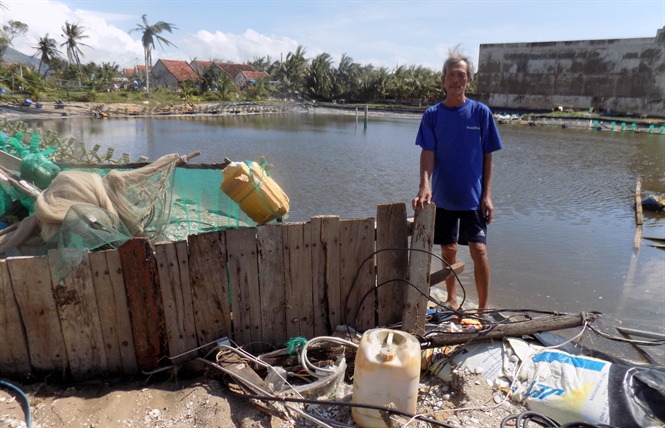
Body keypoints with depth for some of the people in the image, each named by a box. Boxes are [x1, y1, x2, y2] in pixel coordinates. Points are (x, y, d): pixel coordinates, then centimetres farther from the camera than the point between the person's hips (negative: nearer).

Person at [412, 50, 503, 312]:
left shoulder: (480, 112, -2)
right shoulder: (433, 114, 0)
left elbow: (487, 156, 0)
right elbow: (427, 154, -7)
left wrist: (487, 195, -5)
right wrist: (424, 186, -24)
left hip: (473, 197, -1)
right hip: (443, 196, 2)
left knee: (478, 249, -7)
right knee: (448, 250, 11)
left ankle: (483, 308, 8)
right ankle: (452, 299, 30)